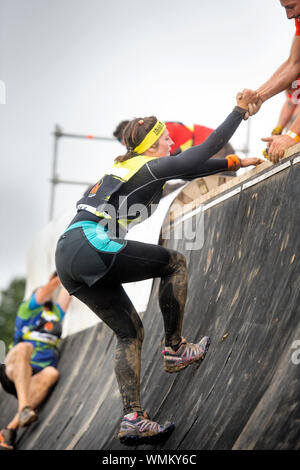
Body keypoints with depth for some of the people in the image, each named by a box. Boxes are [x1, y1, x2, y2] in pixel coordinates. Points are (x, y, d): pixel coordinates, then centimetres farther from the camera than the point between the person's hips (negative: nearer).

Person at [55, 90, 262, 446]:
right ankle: (175, 350, 9)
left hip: (67, 259, 9)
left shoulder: (125, 167, 26)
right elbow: (206, 149, 4)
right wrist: (241, 110, 14)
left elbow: (193, 167, 36)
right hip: (91, 245, -9)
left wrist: (236, 163, 42)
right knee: (175, 263, 7)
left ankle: (133, 420, 3)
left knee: (130, 332, 13)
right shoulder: (151, 167, 1)